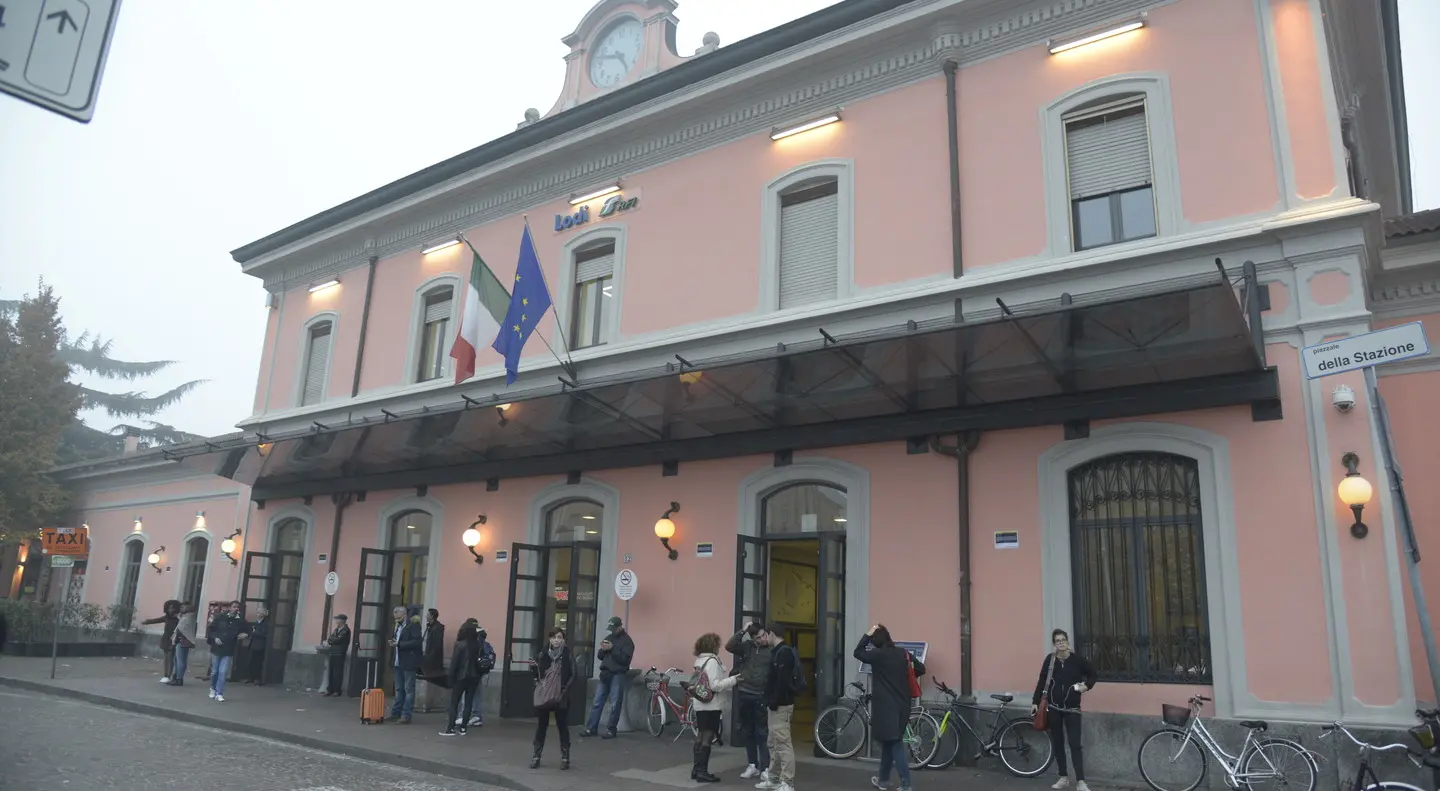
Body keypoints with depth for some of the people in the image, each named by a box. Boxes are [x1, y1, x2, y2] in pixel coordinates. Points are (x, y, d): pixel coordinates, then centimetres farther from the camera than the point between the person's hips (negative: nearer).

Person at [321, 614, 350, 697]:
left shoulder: (345, 630, -7)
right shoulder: (336, 629, 19)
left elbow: (338, 639, -15)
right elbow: (331, 639, 14)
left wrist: (329, 640, 0)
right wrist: (328, 641, -8)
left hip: (339, 654, -7)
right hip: (333, 653, 7)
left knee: (337, 673, -5)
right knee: (331, 672, 5)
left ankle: (337, 691, 0)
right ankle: (329, 690, 10)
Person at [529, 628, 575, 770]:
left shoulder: (568, 655, -3)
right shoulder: (543, 653, 4)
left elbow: (573, 675, -1)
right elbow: (537, 674, 10)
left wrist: (564, 688, -13)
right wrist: (533, 667, -9)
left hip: (561, 696, -2)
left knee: (562, 726, 4)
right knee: (541, 725, 5)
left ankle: (565, 757, 11)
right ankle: (536, 756, 13)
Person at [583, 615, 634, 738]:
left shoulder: (627, 641, -4)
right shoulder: (608, 637, 15)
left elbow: (625, 659, -15)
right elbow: (599, 656, 16)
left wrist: (612, 648, -19)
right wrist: (603, 649, -6)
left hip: (618, 676, -6)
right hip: (605, 674, 6)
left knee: (615, 705, -3)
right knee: (597, 703, 6)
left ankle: (611, 730, 4)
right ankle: (591, 728, 11)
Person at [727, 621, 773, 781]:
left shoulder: (771, 650, -6)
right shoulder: (746, 646, 1)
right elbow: (729, 646, -14)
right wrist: (743, 631, -20)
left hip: (761, 696, -3)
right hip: (744, 695, 3)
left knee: (762, 733, -1)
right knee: (747, 732, 12)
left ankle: (765, 767, 7)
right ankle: (752, 764, 24)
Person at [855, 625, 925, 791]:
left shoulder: (878, 654, -12)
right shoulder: (903, 653, 4)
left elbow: (858, 652, 2)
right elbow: (921, 668, 8)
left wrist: (868, 633, 2)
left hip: (886, 705, -6)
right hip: (902, 704, 6)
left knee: (894, 744, -4)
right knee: (889, 741, 17)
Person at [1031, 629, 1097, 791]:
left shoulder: (1077, 659, -7)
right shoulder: (1049, 660, -3)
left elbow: (1092, 673, 10)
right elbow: (1042, 682, 2)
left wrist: (1087, 686, -6)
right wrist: (1035, 702, 1)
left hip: (1072, 708, -2)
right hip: (1053, 707, 2)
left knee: (1075, 744, -6)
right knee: (1057, 743, 9)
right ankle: (1063, 778, 20)